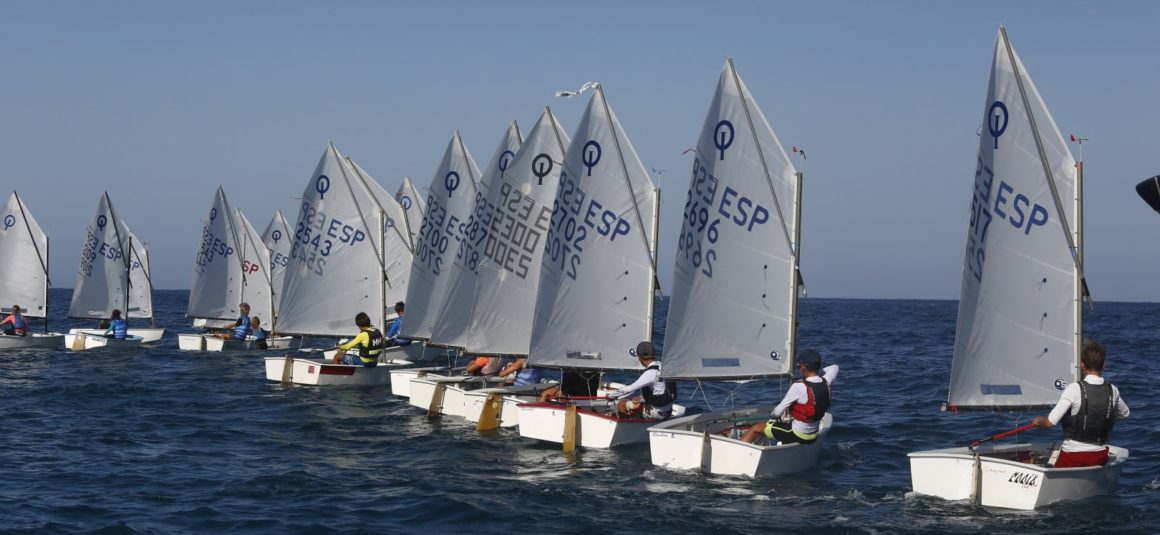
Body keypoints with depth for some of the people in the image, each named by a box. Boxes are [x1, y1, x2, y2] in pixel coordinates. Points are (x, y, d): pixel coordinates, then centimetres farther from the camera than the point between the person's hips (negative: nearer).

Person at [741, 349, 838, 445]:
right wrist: (817, 374, 6)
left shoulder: (799, 387, -27)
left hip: (796, 435, -7)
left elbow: (778, 411, -19)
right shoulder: (826, 382, -9)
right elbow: (834, 367, 17)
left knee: (755, 429, 8)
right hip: (813, 436, 7)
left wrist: (772, 415, 4)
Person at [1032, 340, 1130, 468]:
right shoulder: (1112, 391, -1)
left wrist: (1037, 421, 4)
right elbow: (1124, 414, 21)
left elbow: (1050, 423, -17)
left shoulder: (1074, 389, -16)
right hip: (1099, 457, 4)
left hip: (1071, 456, -4)